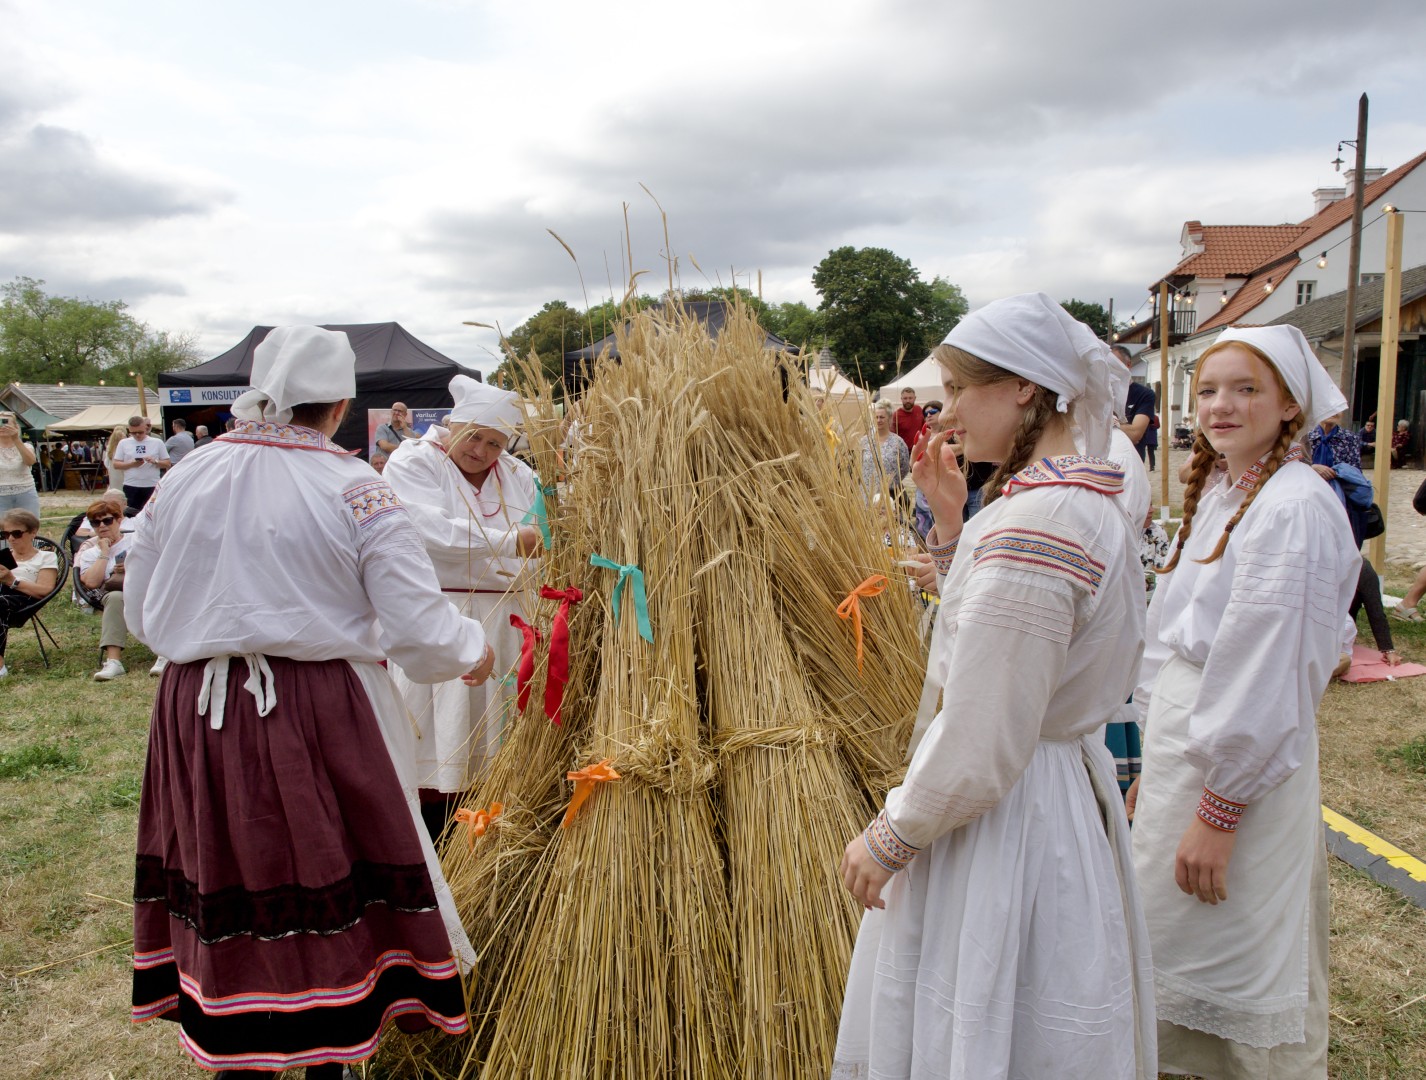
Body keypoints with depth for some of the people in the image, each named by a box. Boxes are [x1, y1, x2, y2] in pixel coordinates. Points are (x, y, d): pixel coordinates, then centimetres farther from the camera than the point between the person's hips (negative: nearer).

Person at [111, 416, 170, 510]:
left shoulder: (157, 442, 5)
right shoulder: (123, 443, 7)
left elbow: (168, 463, 6)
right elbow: (116, 464, 6)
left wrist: (155, 461, -13)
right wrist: (132, 464, -12)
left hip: (153, 486, -1)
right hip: (131, 486, 1)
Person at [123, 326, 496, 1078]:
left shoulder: (180, 481, 1)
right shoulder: (356, 489, -12)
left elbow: (141, 617, 10)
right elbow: (417, 624, -14)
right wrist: (471, 651, 6)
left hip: (196, 715, 5)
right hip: (322, 717, -4)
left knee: (223, 882, 17)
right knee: (332, 882, 11)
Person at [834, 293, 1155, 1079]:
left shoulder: (1032, 525, -27)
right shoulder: (1092, 503, 5)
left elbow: (982, 746, -26)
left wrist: (889, 837, -13)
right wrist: (952, 524, 4)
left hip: (1003, 821, -10)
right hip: (1071, 789, 10)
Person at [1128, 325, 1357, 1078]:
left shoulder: (1292, 508, -18)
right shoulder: (1218, 493, 10)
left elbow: (1267, 669, -21)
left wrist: (1219, 811, -19)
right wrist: (1153, 768, 14)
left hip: (1239, 763, -9)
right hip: (1179, 742, 9)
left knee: (1237, 954, 6)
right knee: (1173, 933, 21)